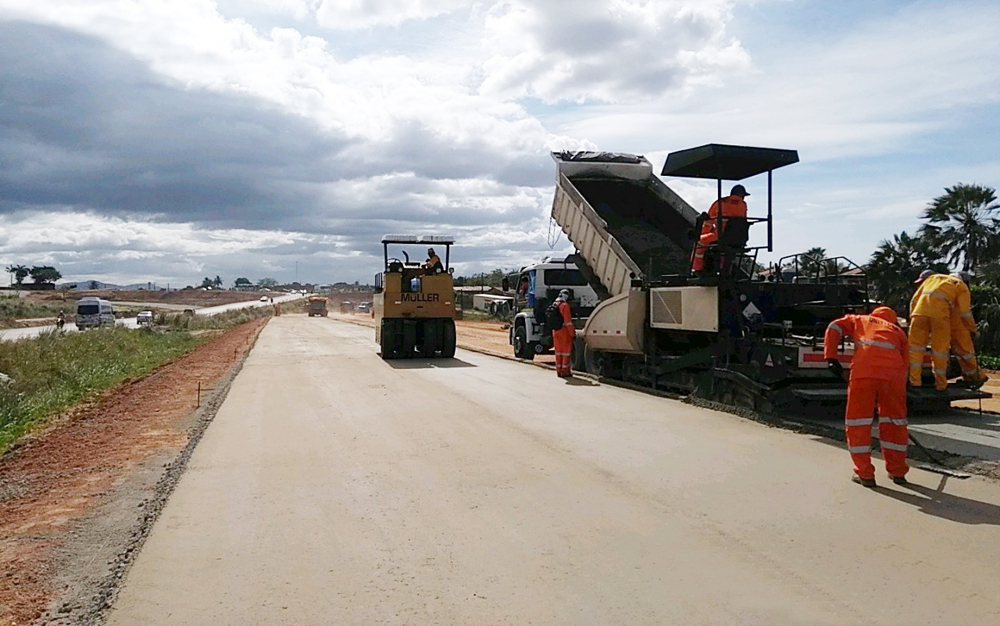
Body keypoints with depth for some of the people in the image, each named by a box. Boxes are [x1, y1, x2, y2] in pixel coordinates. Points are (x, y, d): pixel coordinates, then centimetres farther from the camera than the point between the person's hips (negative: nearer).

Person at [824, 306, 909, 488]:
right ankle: (897, 471, 28)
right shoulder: (898, 331, 33)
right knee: (894, 422, 19)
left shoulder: (858, 320, 31)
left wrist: (831, 357, 7)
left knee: (857, 422, 8)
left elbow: (834, 328, 11)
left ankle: (864, 473, 12)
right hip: (893, 374, 2)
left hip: (863, 372, -2)